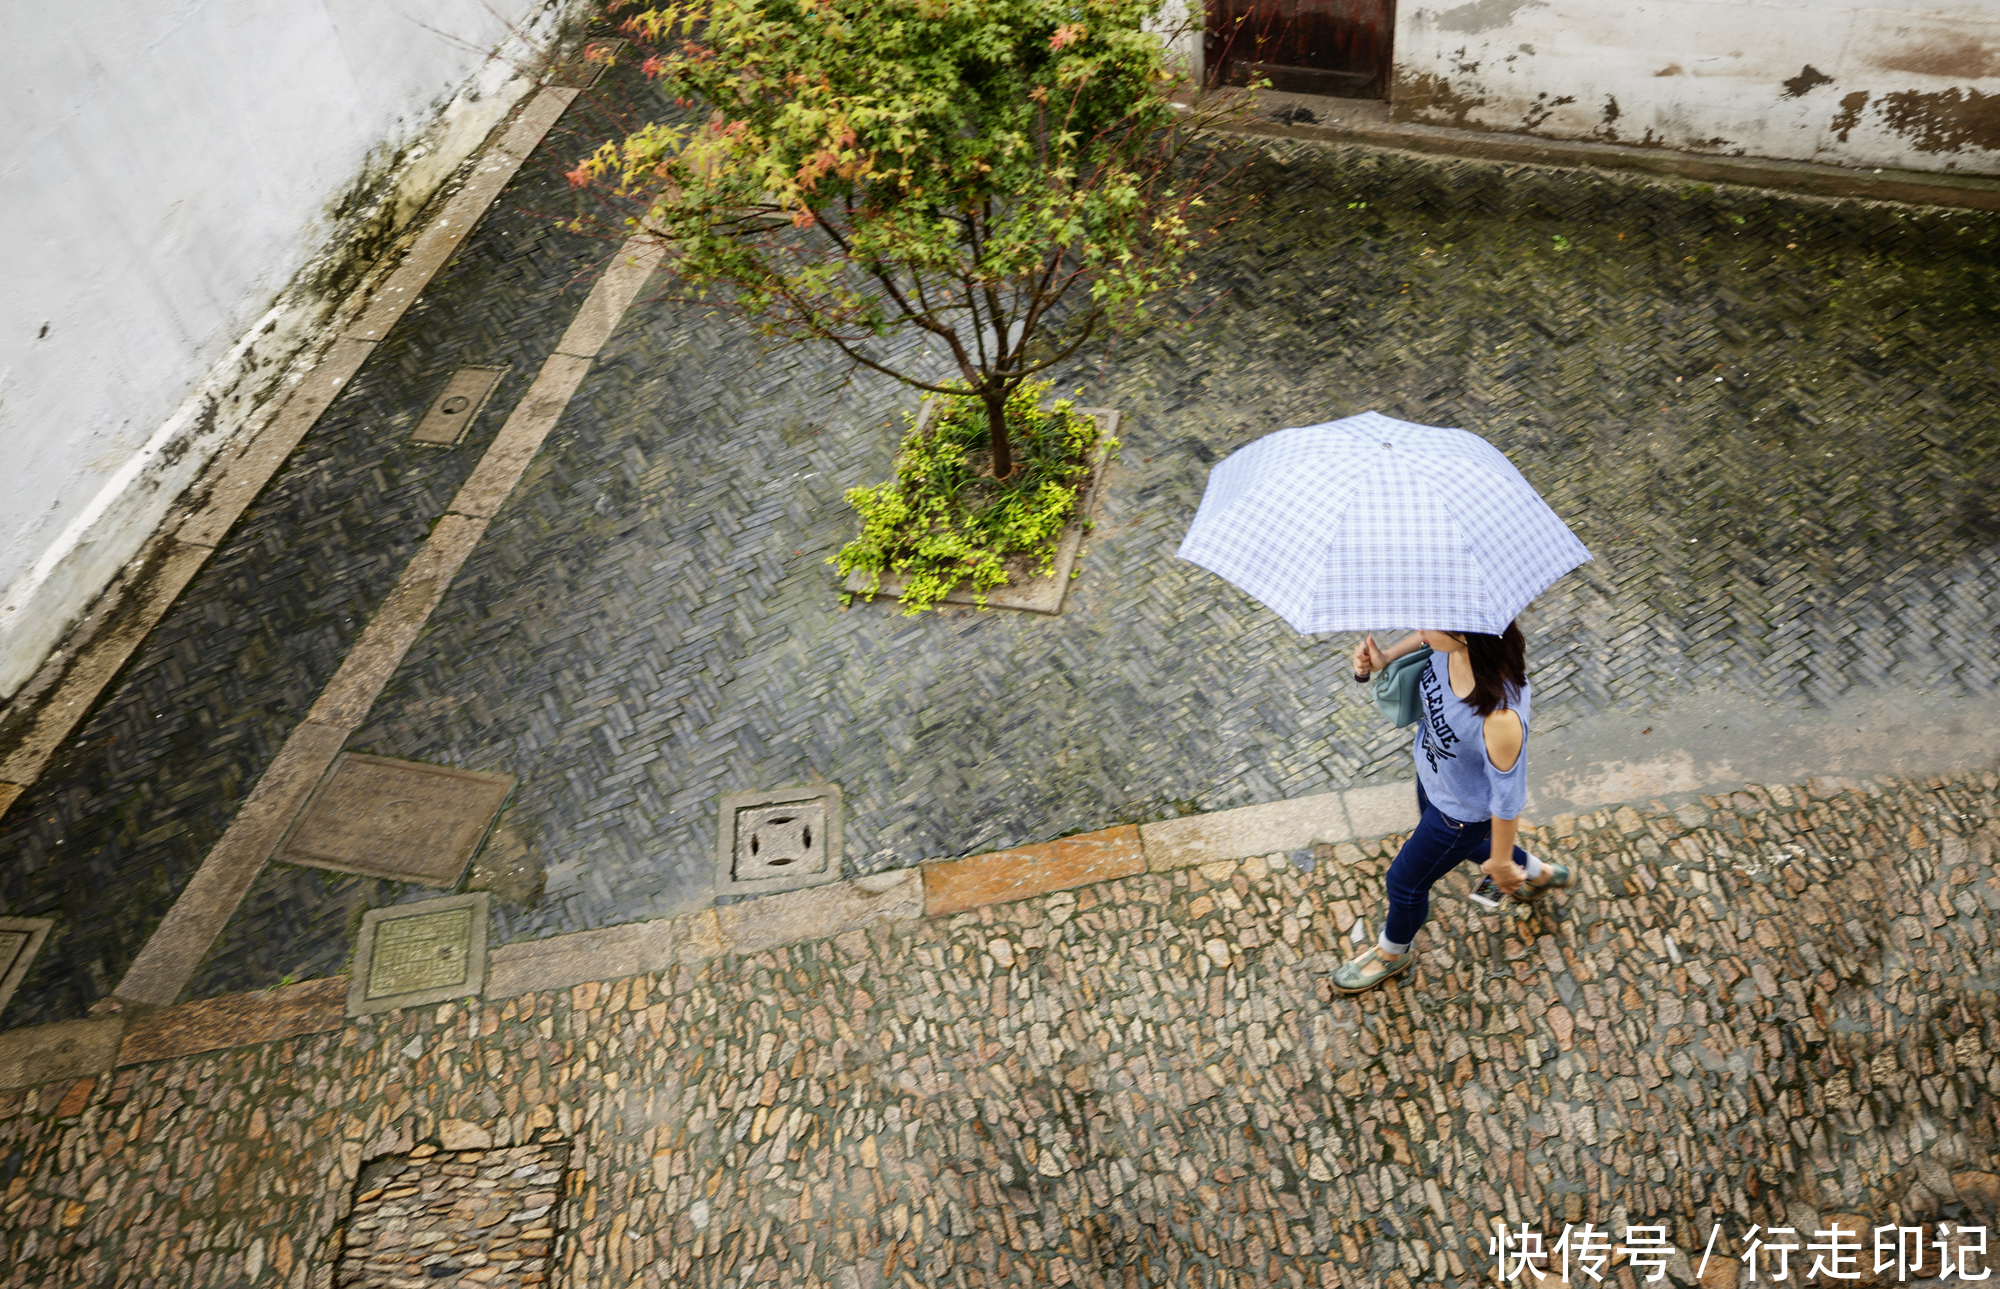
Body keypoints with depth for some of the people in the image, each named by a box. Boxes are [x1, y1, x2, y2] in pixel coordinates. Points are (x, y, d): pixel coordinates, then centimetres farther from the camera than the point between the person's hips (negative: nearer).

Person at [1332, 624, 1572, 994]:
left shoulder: (1500, 714, -47)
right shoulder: (1450, 645, -29)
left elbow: (1507, 796, -29)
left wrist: (1501, 862, -13)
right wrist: (1386, 657, -19)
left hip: (1463, 811, -7)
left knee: (1406, 881, 19)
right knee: (1461, 845, 38)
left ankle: (1392, 953, 54)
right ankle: (1540, 873, 66)